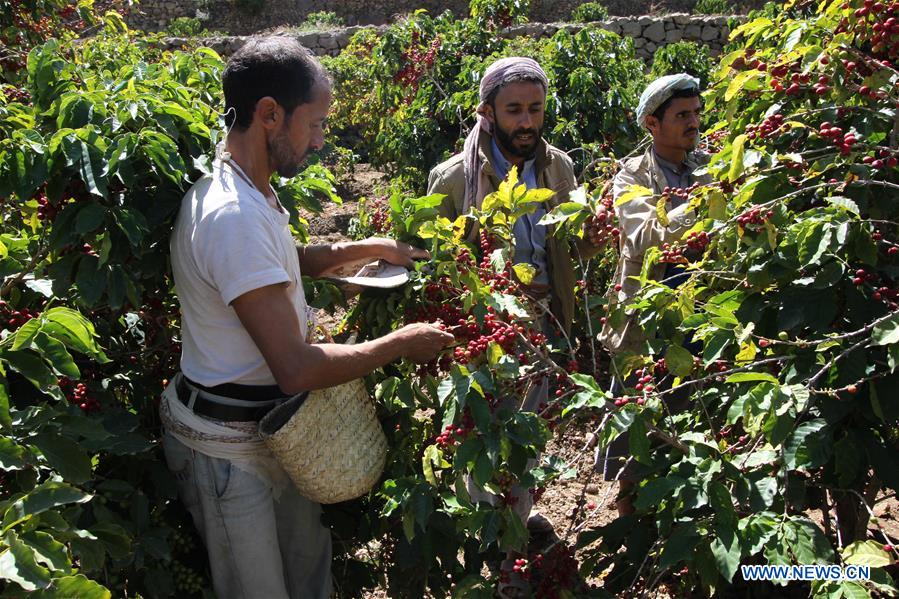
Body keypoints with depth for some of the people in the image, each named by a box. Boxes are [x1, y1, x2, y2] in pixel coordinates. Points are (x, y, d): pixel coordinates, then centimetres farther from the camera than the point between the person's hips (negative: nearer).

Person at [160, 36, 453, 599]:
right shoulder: (233, 216, -30)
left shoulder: (249, 195, 3)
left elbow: (281, 264, 24)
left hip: (273, 426, 9)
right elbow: (296, 367, -31)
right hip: (229, 447, -9)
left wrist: (369, 247, 11)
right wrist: (400, 343, -18)